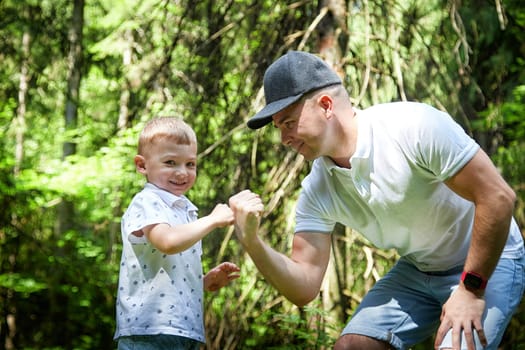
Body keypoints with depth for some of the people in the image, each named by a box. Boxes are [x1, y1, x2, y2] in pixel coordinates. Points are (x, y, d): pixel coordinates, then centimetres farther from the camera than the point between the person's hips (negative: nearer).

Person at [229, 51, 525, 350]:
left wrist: (471, 291, -25)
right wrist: (252, 242, -26)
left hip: (487, 262, -6)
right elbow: (304, 287, -9)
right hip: (416, 270, 6)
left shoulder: (414, 126, -28)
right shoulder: (317, 190, -9)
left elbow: (498, 197, -27)